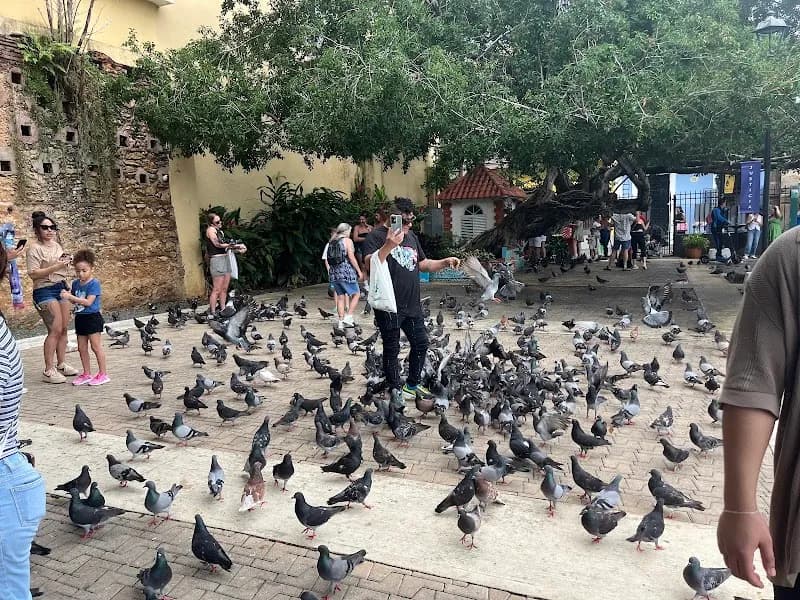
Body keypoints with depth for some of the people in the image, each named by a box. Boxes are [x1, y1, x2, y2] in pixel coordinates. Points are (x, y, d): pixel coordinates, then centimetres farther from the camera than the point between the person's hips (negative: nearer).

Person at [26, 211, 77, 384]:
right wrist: (55, 267, -23)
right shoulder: (35, 249, -9)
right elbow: (33, 273, -17)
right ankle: (48, 371, -4)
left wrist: (67, 262, 6)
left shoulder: (57, 245, 13)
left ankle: (61, 365, 20)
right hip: (45, 291, -8)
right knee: (55, 330, -11)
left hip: (61, 287, 8)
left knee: (64, 329, 9)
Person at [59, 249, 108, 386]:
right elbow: (74, 301, 13)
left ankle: (103, 374, 4)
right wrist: (66, 295, -6)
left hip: (92, 317, -7)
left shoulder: (94, 283, -14)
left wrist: (70, 297, -24)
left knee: (96, 346, -3)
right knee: (82, 348, 11)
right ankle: (87, 374, 21)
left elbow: (88, 302, -21)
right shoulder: (76, 283, 8)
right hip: (80, 318, 8)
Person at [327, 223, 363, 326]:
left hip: (333, 273, 7)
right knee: (356, 294, 5)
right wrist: (359, 271, -6)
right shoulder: (347, 241, -4)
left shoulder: (331, 242, 14)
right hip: (346, 272, -6)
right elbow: (351, 258, -11)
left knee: (340, 296, 11)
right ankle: (348, 317, -5)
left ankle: (341, 321, 9)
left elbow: (328, 259, 13)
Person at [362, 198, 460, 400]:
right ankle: (395, 388, 22)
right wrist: (388, 246, -41)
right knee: (392, 349, 6)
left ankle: (413, 383, 33)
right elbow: (370, 264, -27)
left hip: (412, 304, 8)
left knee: (421, 344, 15)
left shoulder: (411, 236, 13)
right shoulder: (376, 236, -11)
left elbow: (424, 264, 22)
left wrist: (445, 262, 6)